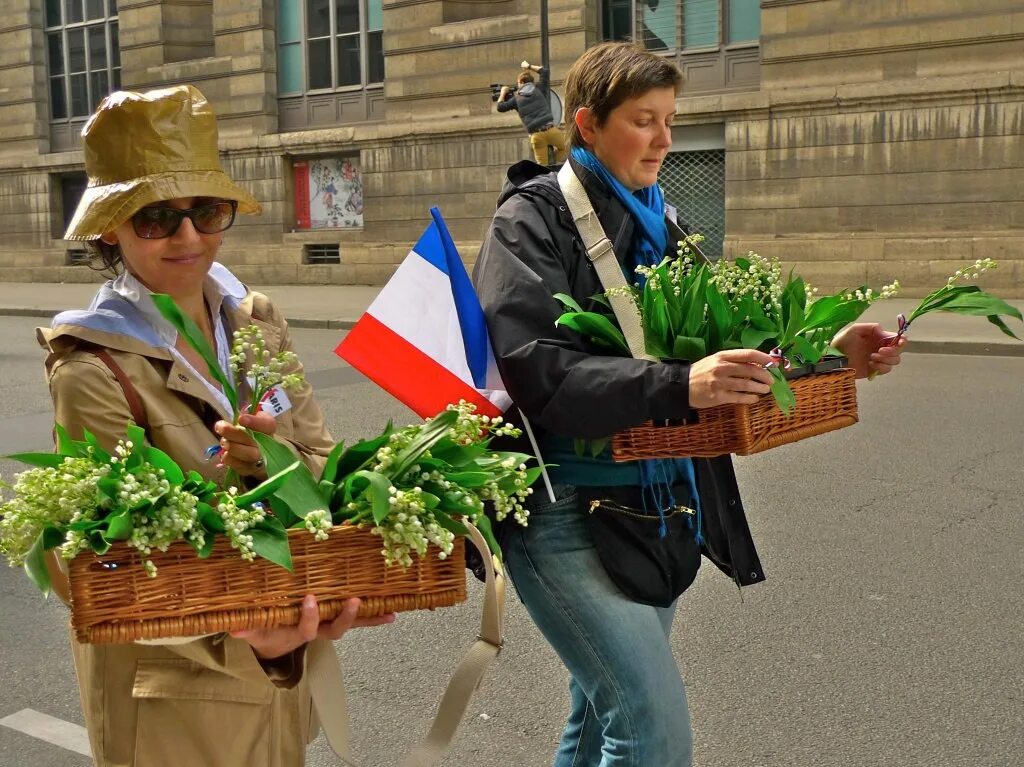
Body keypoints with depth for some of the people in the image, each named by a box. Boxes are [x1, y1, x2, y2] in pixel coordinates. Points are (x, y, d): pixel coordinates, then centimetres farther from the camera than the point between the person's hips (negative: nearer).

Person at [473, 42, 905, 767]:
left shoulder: (656, 222, 13)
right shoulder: (535, 218, -9)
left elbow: (717, 341, 14)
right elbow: (535, 369, -22)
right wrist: (678, 386, -33)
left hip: (657, 508, 7)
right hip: (569, 510, -7)